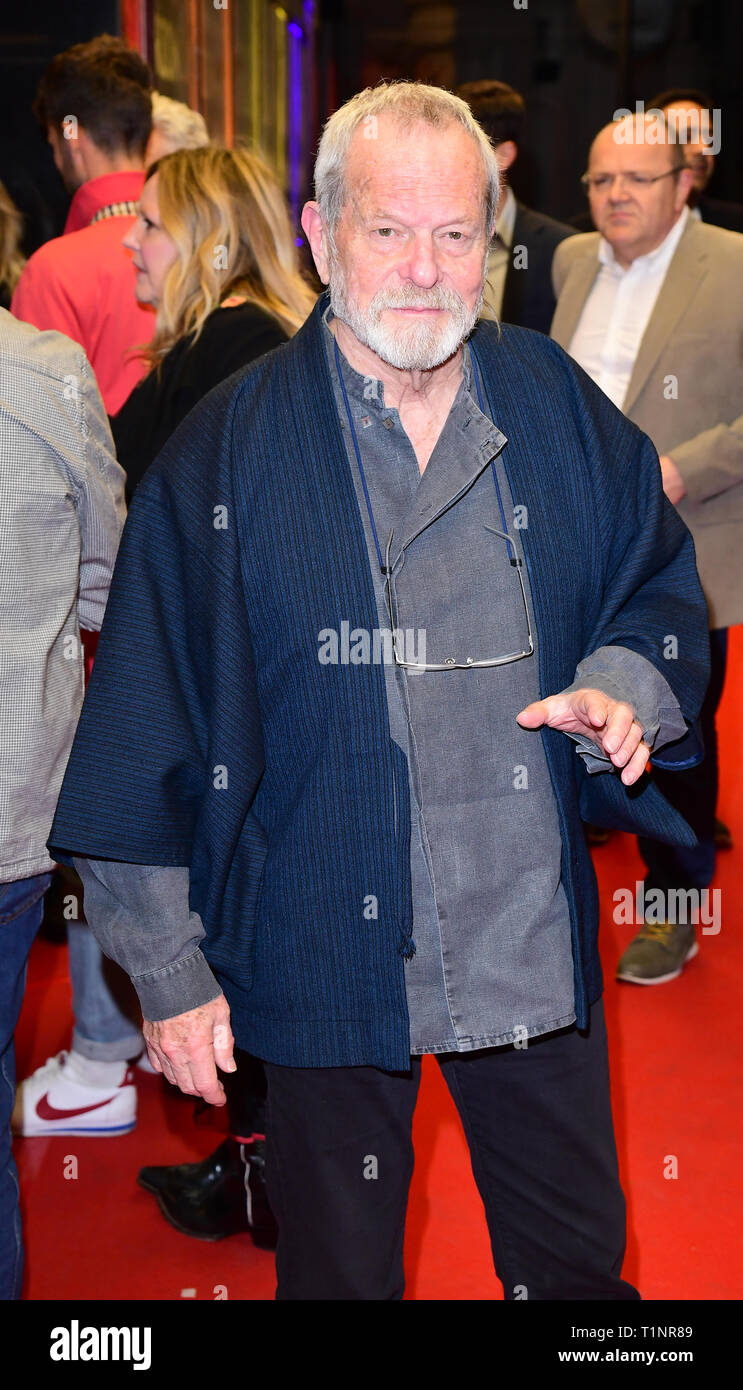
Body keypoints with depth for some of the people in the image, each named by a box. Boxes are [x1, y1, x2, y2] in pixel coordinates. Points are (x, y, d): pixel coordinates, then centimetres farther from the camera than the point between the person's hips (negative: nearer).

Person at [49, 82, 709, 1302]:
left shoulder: (559, 409, 1)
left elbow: (662, 591, 12)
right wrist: (167, 967, -5)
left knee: (579, 1264, 20)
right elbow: (149, 723, -6)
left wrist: (624, 689, -11)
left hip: (538, 958, 3)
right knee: (338, 1269, 16)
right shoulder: (225, 449, -9)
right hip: (326, 963, -2)